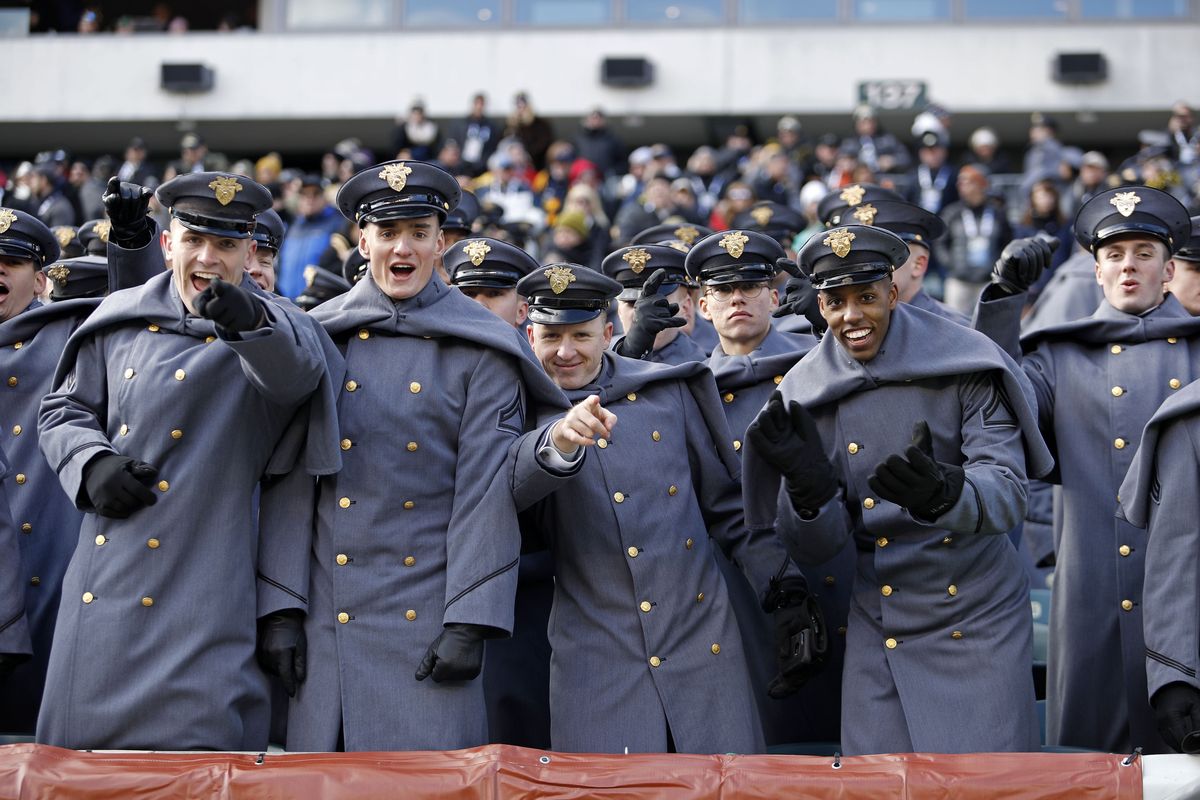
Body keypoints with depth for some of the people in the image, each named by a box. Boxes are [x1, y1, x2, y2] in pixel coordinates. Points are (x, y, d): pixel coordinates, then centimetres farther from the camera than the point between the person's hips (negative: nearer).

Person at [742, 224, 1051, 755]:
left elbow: (1008, 491, -17)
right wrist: (808, 483, -23)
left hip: (979, 623, -2)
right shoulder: (808, 396, -1)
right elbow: (815, 548, -2)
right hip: (879, 629, 2)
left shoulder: (964, 364, -8)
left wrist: (942, 491, -39)